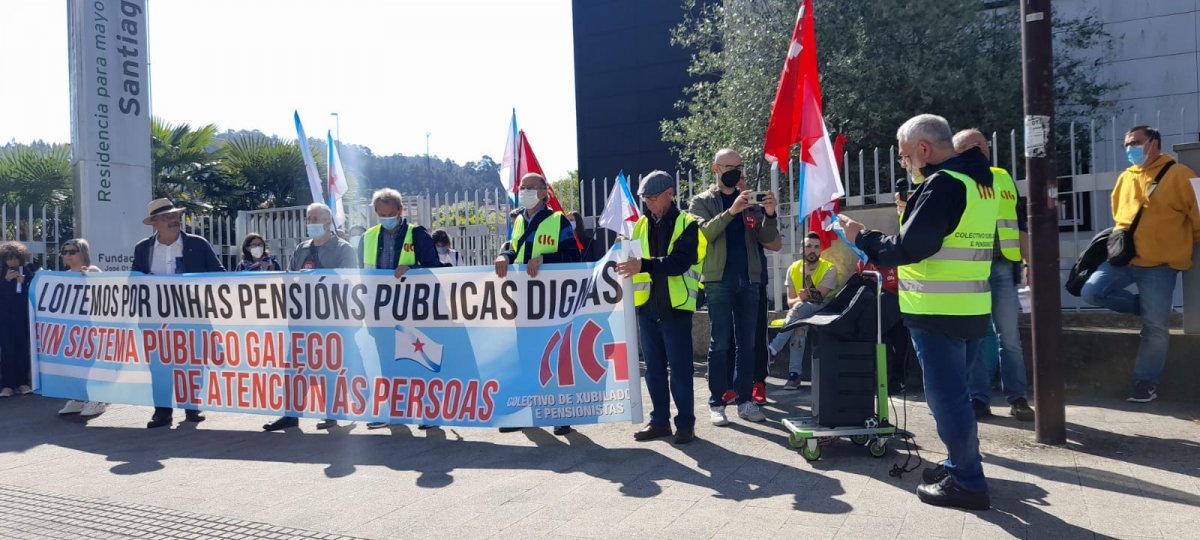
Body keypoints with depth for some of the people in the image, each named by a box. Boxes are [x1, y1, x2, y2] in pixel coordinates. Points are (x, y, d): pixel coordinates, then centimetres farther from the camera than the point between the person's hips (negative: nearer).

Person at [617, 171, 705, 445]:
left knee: (680, 369, 1)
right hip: (647, 306, 5)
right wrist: (625, 261, -12)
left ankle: (685, 423, 12)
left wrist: (643, 265, -30)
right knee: (654, 368, 11)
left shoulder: (686, 224, -5)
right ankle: (659, 420, 21)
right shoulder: (641, 225, 12)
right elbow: (633, 258, 11)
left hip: (675, 306, -5)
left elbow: (680, 262, -19)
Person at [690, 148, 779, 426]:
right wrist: (731, 211, -24)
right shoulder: (703, 201, 5)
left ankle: (744, 400, 13)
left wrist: (770, 215, -13)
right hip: (719, 280, -4)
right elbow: (703, 232, -13)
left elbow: (766, 239, 6)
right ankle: (716, 403, 2)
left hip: (749, 280, 4)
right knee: (720, 342, -4)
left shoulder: (750, 201, 13)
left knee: (747, 342, 6)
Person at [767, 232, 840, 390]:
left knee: (800, 308, -35)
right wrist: (799, 298, -26)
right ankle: (795, 374, -37)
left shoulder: (830, 269, -9)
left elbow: (818, 297, -20)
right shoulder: (793, 269, 3)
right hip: (800, 314, 3)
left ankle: (773, 348, -36)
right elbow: (790, 302, -5)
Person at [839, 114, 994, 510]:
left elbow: (908, 248, -21)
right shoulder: (977, 180, 14)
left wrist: (860, 237, -8)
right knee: (954, 391, 19)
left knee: (946, 395, 0)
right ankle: (961, 464, 31)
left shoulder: (943, 184, -17)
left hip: (938, 313, -10)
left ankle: (967, 482, 9)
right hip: (970, 309, 10)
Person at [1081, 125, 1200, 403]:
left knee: (1155, 327, -3)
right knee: (1092, 291, -12)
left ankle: (1146, 381, 12)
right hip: (1125, 258, 5)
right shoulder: (1125, 178, 12)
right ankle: (1151, 307, 11)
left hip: (1160, 265, -5)